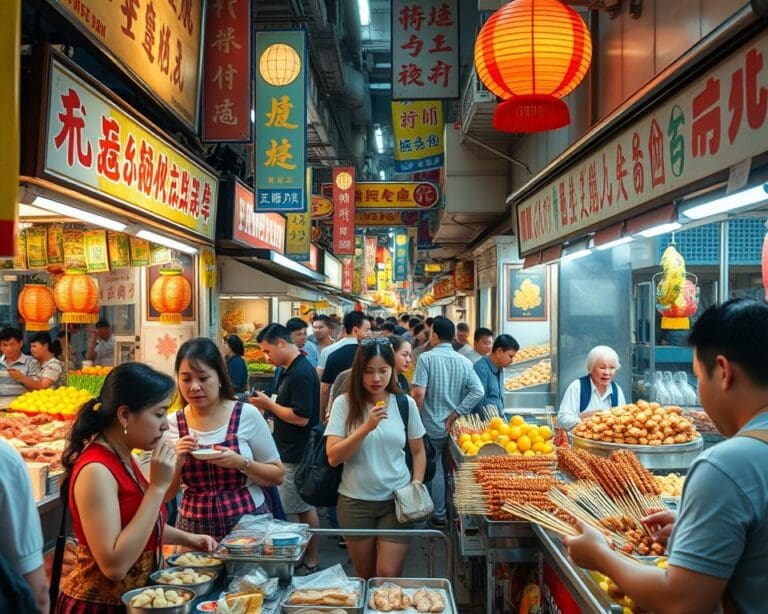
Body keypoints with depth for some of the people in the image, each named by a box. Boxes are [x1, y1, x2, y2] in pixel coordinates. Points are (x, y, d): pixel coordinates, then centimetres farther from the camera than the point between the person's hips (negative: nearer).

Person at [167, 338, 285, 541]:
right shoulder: (172, 424, -3)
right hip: (194, 527, 2)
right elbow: (166, 494, 2)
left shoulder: (247, 415, -10)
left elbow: (277, 475, -4)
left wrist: (241, 463, -20)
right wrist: (177, 463, -16)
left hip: (248, 522, -1)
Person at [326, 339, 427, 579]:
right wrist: (366, 427, -22)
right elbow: (333, 457, -13)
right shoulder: (344, 403, -7)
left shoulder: (405, 404, -2)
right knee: (365, 576, 16)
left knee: (389, 576, -3)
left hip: (397, 499, 0)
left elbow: (418, 451, 8)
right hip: (355, 501, 0)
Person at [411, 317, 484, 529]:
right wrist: (455, 415, -6)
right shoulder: (464, 361, 1)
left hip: (432, 426, -4)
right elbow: (478, 391, -9)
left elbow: (418, 393, -19)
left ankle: (440, 516, 16)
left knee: (436, 471, 8)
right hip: (453, 426, 4)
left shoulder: (426, 358, -12)